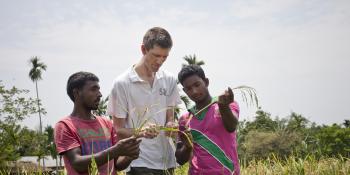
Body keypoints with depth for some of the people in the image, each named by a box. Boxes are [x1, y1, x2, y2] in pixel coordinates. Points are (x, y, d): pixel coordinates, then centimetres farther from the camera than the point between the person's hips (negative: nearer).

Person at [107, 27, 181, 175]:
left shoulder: (169, 80, 6)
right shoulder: (122, 83, -8)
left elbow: (170, 117, 11)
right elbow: (118, 129, -5)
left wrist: (170, 125, -12)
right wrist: (141, 132, -24)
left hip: (167, 161, 5)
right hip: (140, 163, -5)